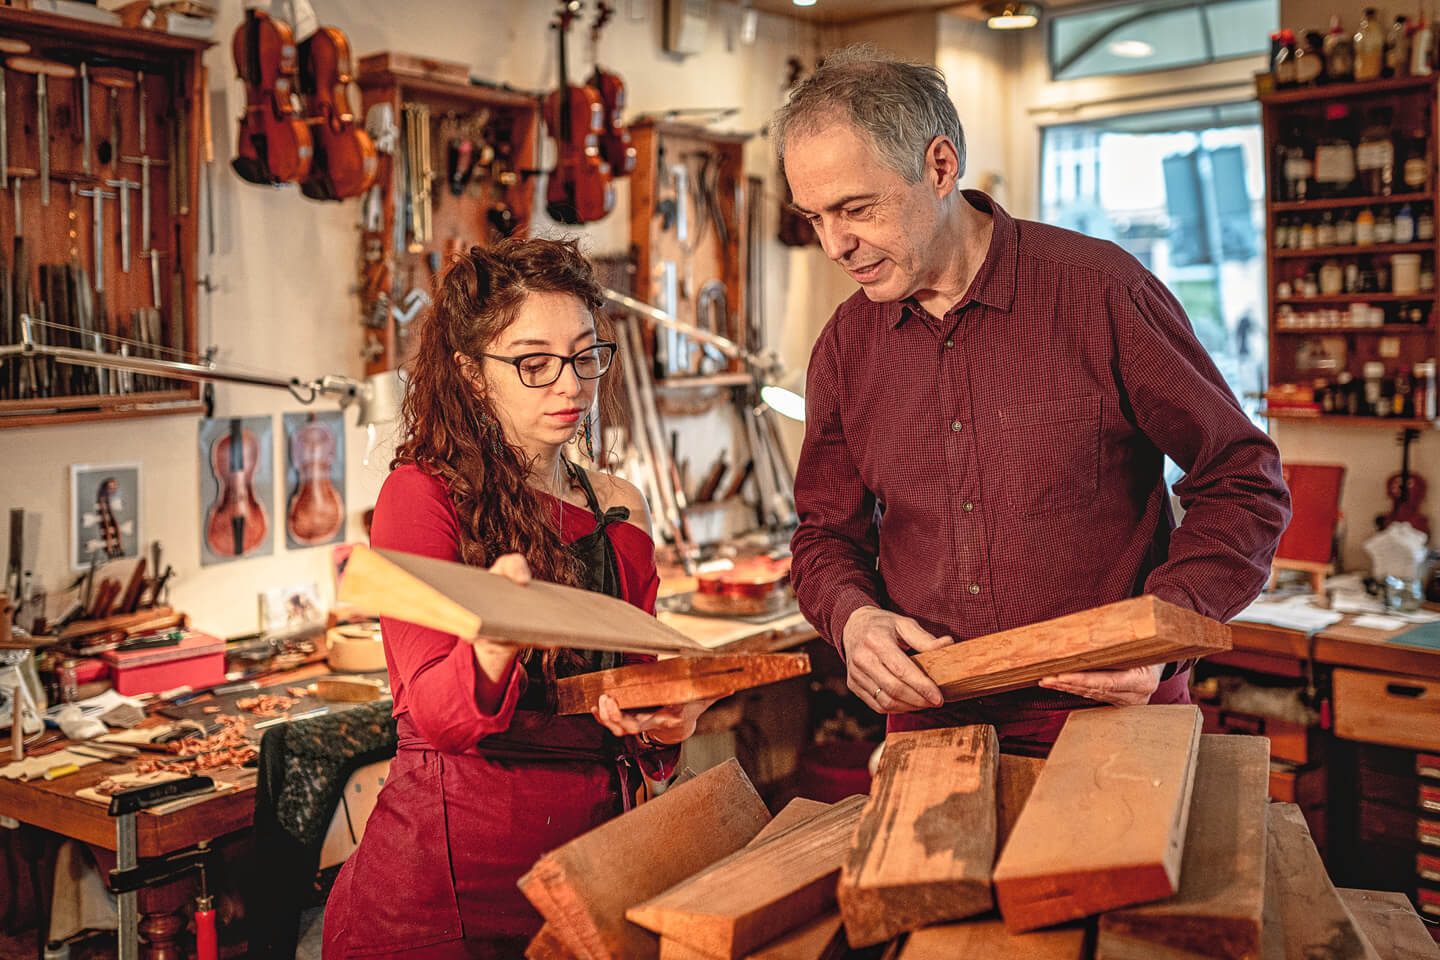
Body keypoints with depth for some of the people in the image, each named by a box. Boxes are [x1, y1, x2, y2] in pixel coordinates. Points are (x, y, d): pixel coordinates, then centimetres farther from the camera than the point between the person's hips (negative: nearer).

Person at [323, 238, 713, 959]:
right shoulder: (420, 495, -6)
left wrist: (662, 724, -6)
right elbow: (433, 712, -14)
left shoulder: (619, 509, 10)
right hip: (448, 879, -5)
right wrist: (495, 643, -34)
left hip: (588, 854, 5)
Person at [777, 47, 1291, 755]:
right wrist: (852, 617, -10)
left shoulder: (1100, 290, -10)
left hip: (1110, 717, -3)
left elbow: (1243, 481, -3)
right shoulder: (845, 347, 3)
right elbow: (826, 534, 13)